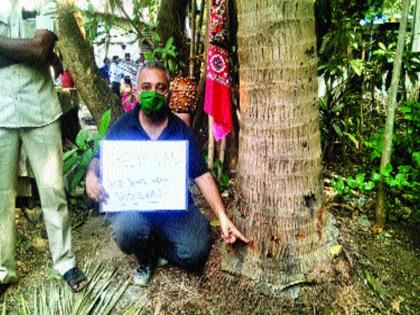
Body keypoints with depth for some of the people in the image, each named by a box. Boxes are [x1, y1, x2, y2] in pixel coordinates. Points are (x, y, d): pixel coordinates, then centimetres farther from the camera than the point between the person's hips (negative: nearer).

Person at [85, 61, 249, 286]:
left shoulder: (181, 131, 2)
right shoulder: (121, 127, 2)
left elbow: (202, 175, 0)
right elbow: (98, 160, 9)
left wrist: (223, 217, -10)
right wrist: (91, 176, -18)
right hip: (130, 205, 0)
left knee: (196, 253, -20)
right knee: (129, 229, -34)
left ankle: (155, 247, 15)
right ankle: (144, 260, 5)